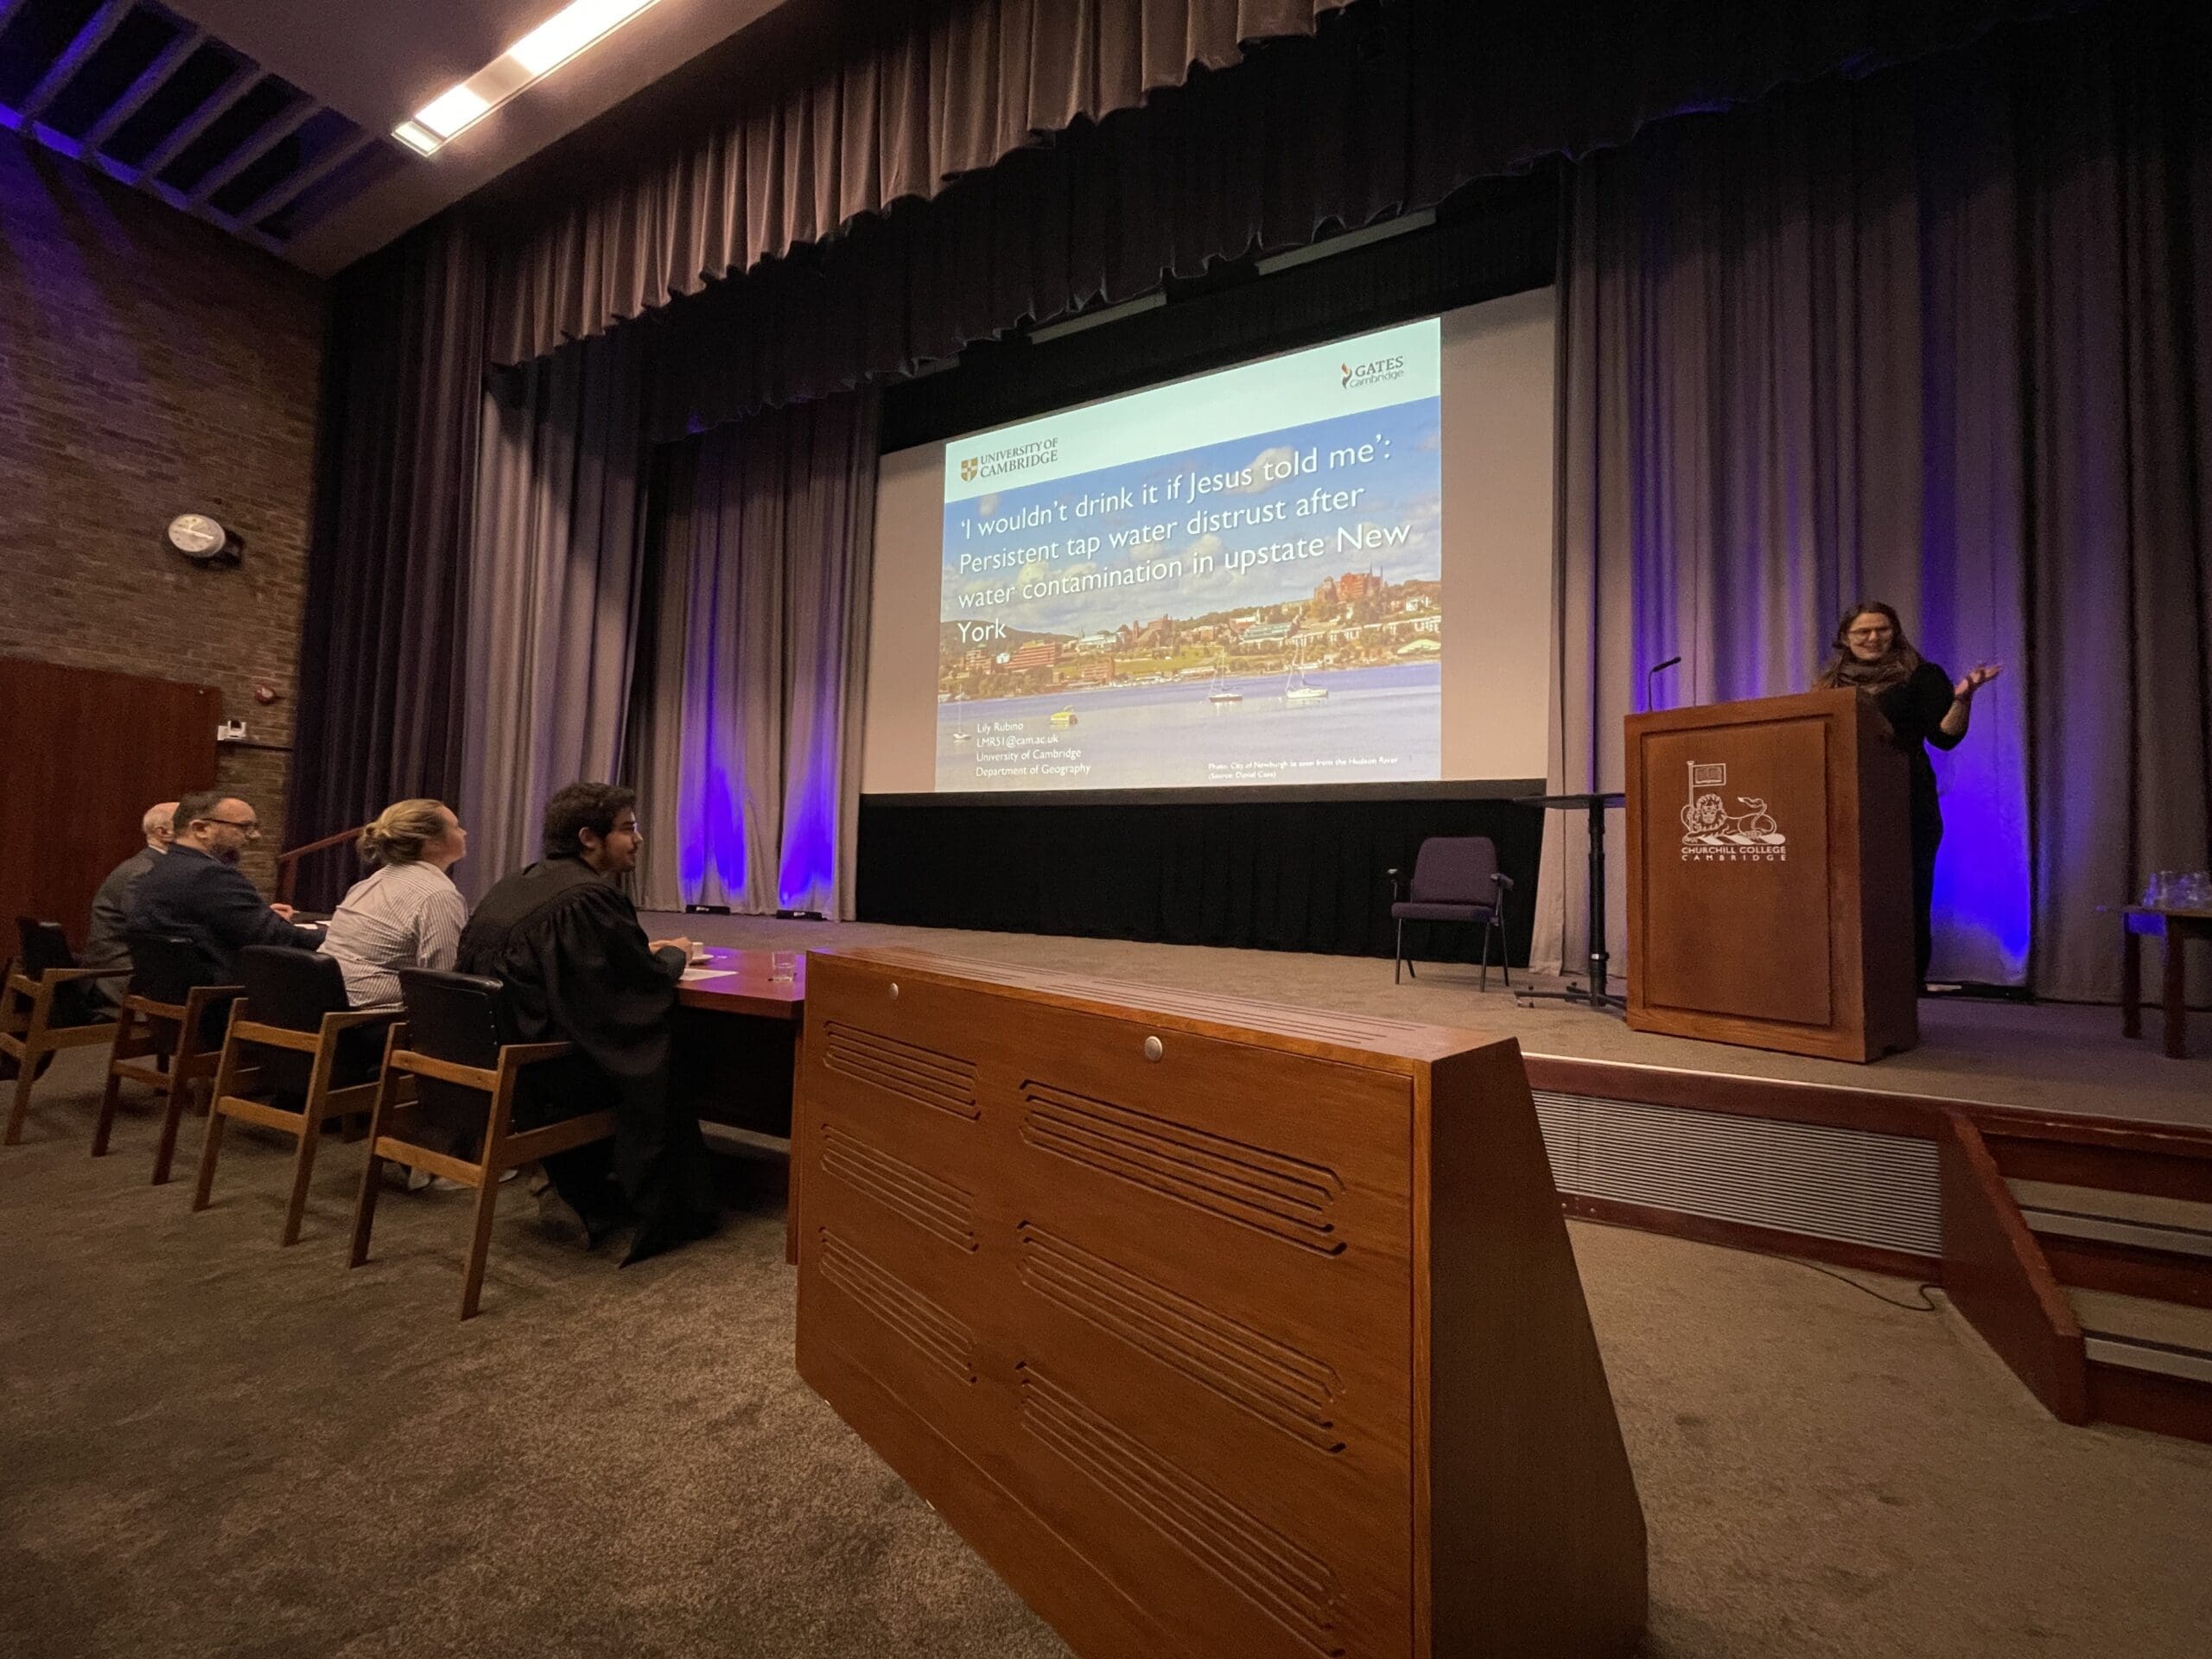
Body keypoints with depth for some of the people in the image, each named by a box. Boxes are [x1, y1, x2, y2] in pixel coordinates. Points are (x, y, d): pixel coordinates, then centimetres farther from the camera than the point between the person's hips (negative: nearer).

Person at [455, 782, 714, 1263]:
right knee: (662, 1063, 9)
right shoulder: (589, 897, -20)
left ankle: (577, 1192, 30)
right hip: (539, 1077, -9)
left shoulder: (515, 885, 10)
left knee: (630, 1049, 23)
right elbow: (650, 984, -15)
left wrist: (644, 951, 14)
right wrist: (674, 954, 6)